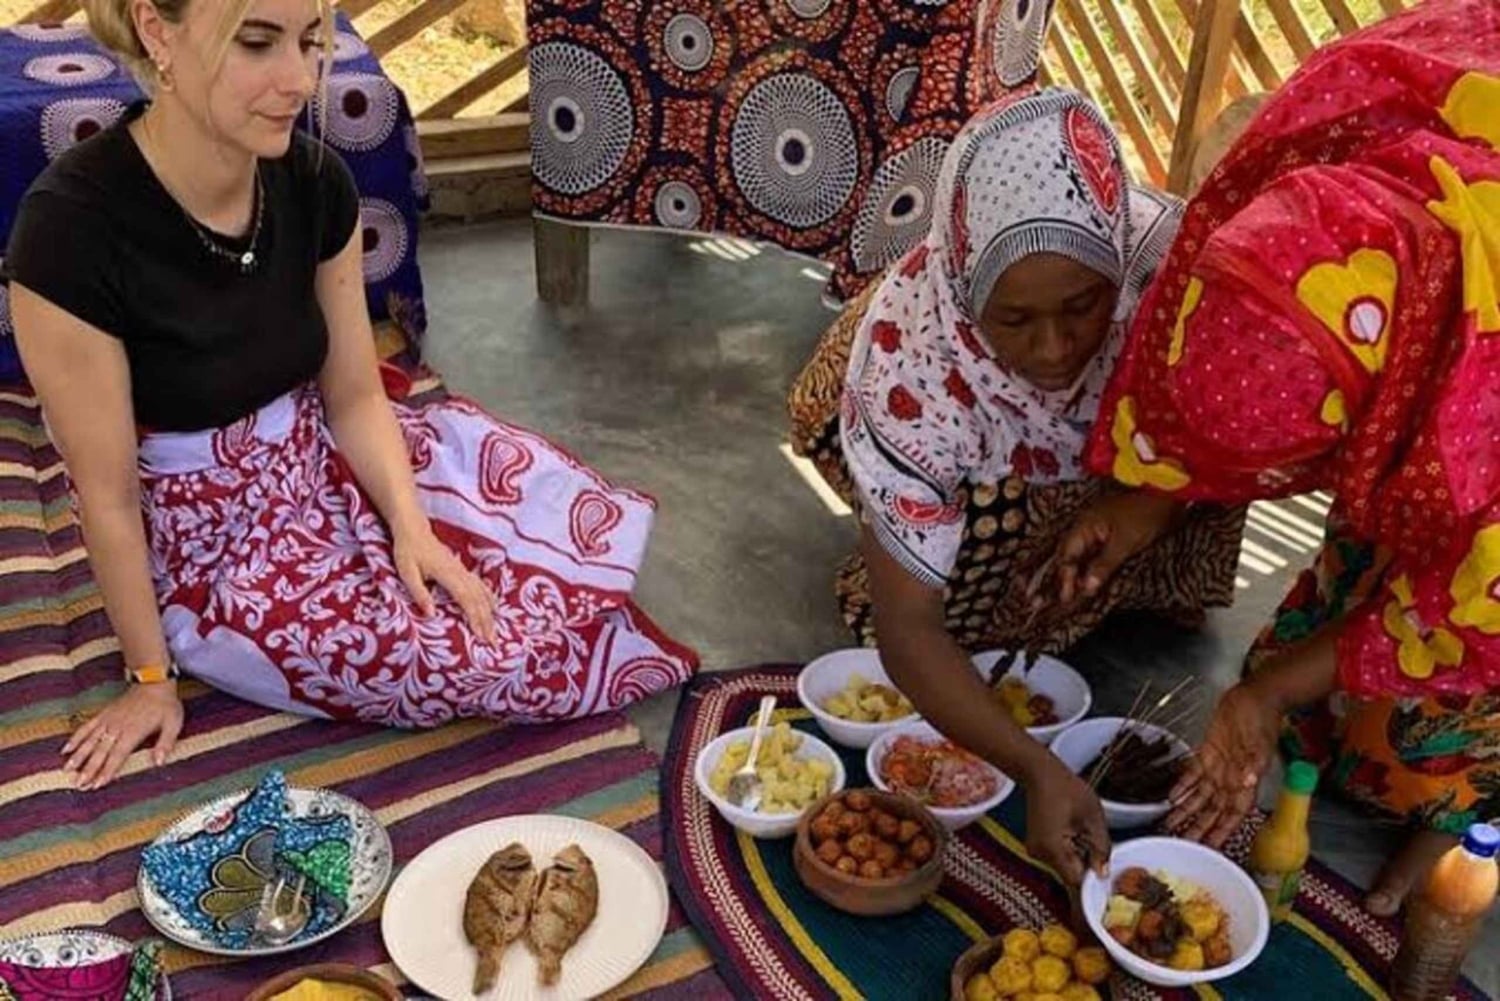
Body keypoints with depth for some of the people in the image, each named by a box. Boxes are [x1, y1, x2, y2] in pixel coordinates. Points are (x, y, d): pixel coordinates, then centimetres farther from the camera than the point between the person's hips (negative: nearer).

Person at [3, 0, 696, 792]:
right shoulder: (71, 227, -28)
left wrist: (411, 526, -16)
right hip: (209, 541, -5)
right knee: (507, 651, -16)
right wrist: (151, 676, -8)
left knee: (582, 533, -5)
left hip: (326, 461, 6)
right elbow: (109, 496, -18)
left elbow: (355, 397, 0)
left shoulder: (316, 180, -10)